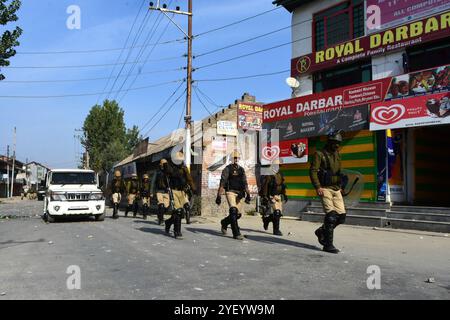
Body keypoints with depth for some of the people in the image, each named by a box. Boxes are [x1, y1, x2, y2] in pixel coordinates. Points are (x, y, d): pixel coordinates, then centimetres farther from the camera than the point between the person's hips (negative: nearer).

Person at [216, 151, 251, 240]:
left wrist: (248, 194, -4)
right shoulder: (228, 169, 1)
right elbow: (222, 183, -5)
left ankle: (224, 223, 33)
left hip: (239, 193, 5)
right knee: (233, 211, -20)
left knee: (238, 214, 6)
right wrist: (219, 196, -11)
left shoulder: (241, 170, 15)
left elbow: (244, 183, 8)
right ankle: (236, 233, -17)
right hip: (230, 192, -5)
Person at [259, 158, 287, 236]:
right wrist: (264, 197, -16)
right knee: (277, 212, -15)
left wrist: (284, 195, 19)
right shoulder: (268, 176, -11)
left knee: (279, 213, 9)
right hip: (271, 197, -8)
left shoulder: (280, 175, 12)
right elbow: (264, 187, -13)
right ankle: (276, 230, -3)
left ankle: (266, 219, 35)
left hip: (279, 197, 8)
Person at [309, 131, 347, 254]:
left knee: (341, 215, -1)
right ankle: (328, 245, -8)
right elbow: (313, 171, -9)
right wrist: (318, 187, -19)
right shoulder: (319, 154, -2)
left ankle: (322, 231, 22)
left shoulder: (337, 155, 19)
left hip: (336, 189, 7)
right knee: (331, 215, -15)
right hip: (325, 188, -7)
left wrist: (340, 186, 20)